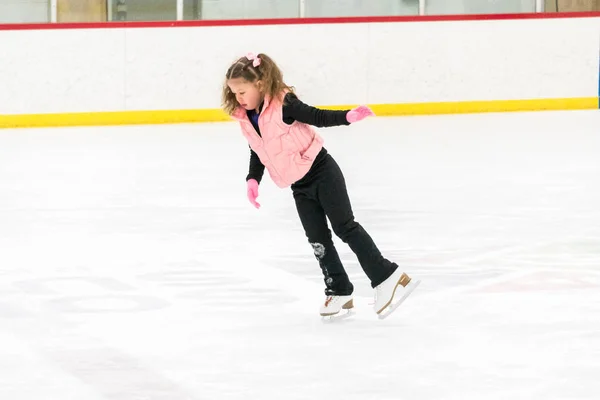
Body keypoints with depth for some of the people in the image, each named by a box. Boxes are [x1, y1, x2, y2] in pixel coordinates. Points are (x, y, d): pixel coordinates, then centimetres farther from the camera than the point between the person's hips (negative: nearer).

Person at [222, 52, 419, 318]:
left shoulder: (284, 106, -21)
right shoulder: (246, 119, 1)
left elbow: (319, 117, -20)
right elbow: (257, 153, 15)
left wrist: (348, 117, -34)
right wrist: (253, 180, 5)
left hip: (321, 173, -7)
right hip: (300, 187, 7)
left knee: (344, 226, -9)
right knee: (317, 238, 6)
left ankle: (386, 277, -5)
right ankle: (339, 291, 13)